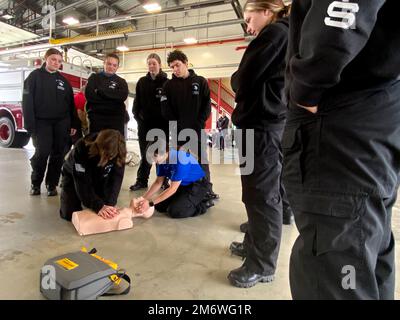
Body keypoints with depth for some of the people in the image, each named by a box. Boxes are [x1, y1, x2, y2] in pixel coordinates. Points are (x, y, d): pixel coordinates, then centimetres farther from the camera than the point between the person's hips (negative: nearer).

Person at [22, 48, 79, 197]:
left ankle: (52, 184, 15)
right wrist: (30, 124, -12)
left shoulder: (63, 80, 14)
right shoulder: (35, 76, 2)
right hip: (42, 122, -3)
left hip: (62, 122, 3)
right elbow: (27, 101, -4)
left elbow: (71, 103, 13)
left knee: (58, 154, 2)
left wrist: (74, 124, 7)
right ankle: (35, 183, 11)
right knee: (42, 152, -10)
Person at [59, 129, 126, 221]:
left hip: (98, 178, 3)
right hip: (74, 176, -2)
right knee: (70, 214, -10)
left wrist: (109, 204, -39)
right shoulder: (82, 149, -39)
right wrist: (99, 206, -44)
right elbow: (83, 184, -37)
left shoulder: (117, 153, -30)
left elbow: (115, 179, -27)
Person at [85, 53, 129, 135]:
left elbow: (123, 96, -9)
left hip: (116, 119, 1)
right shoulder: (94, 78, 11)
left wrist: (101, 91, -10)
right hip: (96, 118, 0)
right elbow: (89, 95, -6)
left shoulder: (121, 81, 13)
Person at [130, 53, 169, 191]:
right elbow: (137, 101, 10)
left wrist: (167, 120, -9)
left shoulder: (167, 82, 0)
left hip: (161, 123, -3)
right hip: (145, 123, 3)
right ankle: (141, 181, 16)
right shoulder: (142, 82, 10)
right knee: (145, 154, 9)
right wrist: (137, 116, -1)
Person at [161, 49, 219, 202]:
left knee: (201, 160, 3)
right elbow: (166, 109, 0)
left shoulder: (200, 82, 4)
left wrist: (199, 124, -10)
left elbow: (207, 105, 0)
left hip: (197, 129, -1)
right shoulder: (169, 85, 6)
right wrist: (176, 125, -9)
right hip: (177, 130, 1)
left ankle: (207, 189, 11)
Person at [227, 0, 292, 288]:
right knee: (262, 192, 15)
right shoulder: (288, 34, 24)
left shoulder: (274, 32, -5)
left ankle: (262, 266, 6)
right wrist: (242, 81, 11)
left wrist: (235, 79, 10)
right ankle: (255, 244, 28)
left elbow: (242, 80, -10)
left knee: (261, 195, -5)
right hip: (272, 122, 10)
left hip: (261, 125, -10)